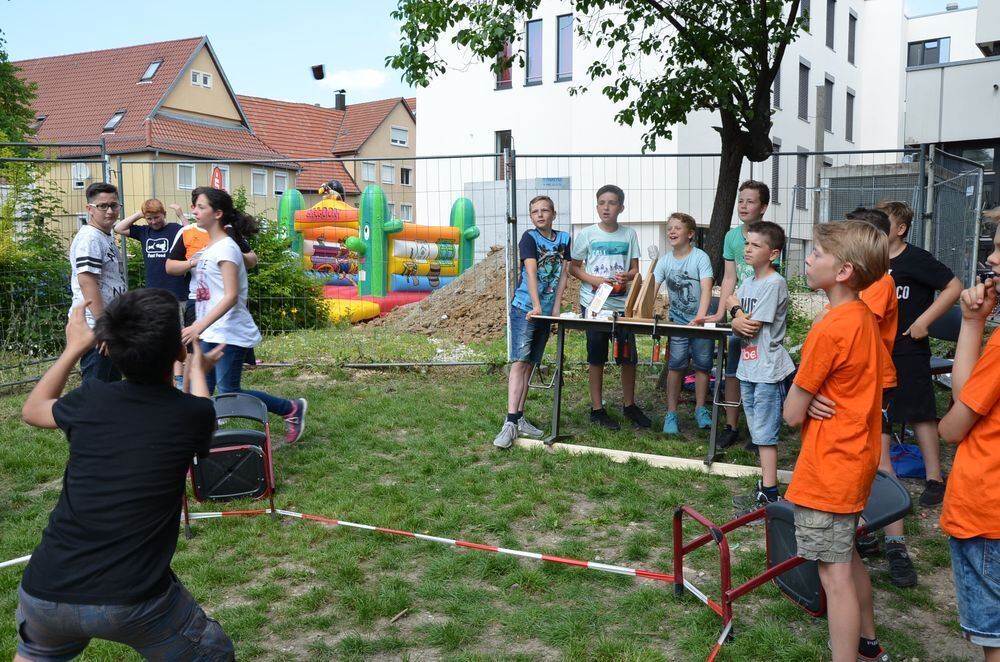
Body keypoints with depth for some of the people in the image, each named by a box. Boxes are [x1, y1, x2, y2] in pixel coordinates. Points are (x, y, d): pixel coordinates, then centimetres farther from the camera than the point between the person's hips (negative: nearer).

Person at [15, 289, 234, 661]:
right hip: (132, 600, -3)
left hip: (45, 592, 3)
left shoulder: (90, 401, -1)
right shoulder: (192, 414, -5)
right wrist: (198, 370, 41)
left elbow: (32, 409, 24)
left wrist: (75, 347, 34)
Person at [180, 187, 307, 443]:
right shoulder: (210, 247, 12)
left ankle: (291, 408, 10)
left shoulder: (225, 248, -15)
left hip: (229, 333, -9)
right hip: (211, 333, 9)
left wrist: (200, 326, -30)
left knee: (229, 393, -5)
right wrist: (199, 326, 19)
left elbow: (231, 296, -23)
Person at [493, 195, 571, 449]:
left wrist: (556, 307, -3)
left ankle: (519, 418, 15)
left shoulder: (564, 238, 7)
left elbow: (563, 274, 6)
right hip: (525, 309, -5)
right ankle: (511, 422, -16)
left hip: (546, 311, 5)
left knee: (530, 364, 9)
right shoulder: (529, 238, -8)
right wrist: (536, 306, -31)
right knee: (519, 362, -12)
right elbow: (531, 271, -20)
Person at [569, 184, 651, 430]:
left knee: (628, 356, 6)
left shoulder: (629, 234, 4)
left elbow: (635, 269, 7)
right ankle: (597, 409, 15)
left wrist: (628, 276, -16)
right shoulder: (587, 234, -2)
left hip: (623, 303, 2)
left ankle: (629, 405, 24)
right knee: (596, 357, 5)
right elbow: (574, 267, 3)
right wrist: (594, 280, -14)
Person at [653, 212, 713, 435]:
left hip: (700, 321, -2)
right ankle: (671, 414, 5)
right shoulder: (664, 261, -2)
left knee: (702, 364, 7)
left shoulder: (700, 257, -13)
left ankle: (701, 409, 24)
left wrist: (700, 317, -36)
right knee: (676, 365, -2)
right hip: (678, 321, 2)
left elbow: (706, 289, -23)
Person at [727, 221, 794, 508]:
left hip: (768, 370, -8)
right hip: (748, 367, 8)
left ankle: (768, 494, 1)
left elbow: (753, 327, -17)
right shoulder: (747, 283, 12)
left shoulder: (774, 283, -15)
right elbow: (737, 326, 7)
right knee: (758, 432, 15)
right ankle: (766, 482, 25)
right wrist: (739, 322, -16)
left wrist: (735, 307, -1)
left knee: (764, 433, -4)